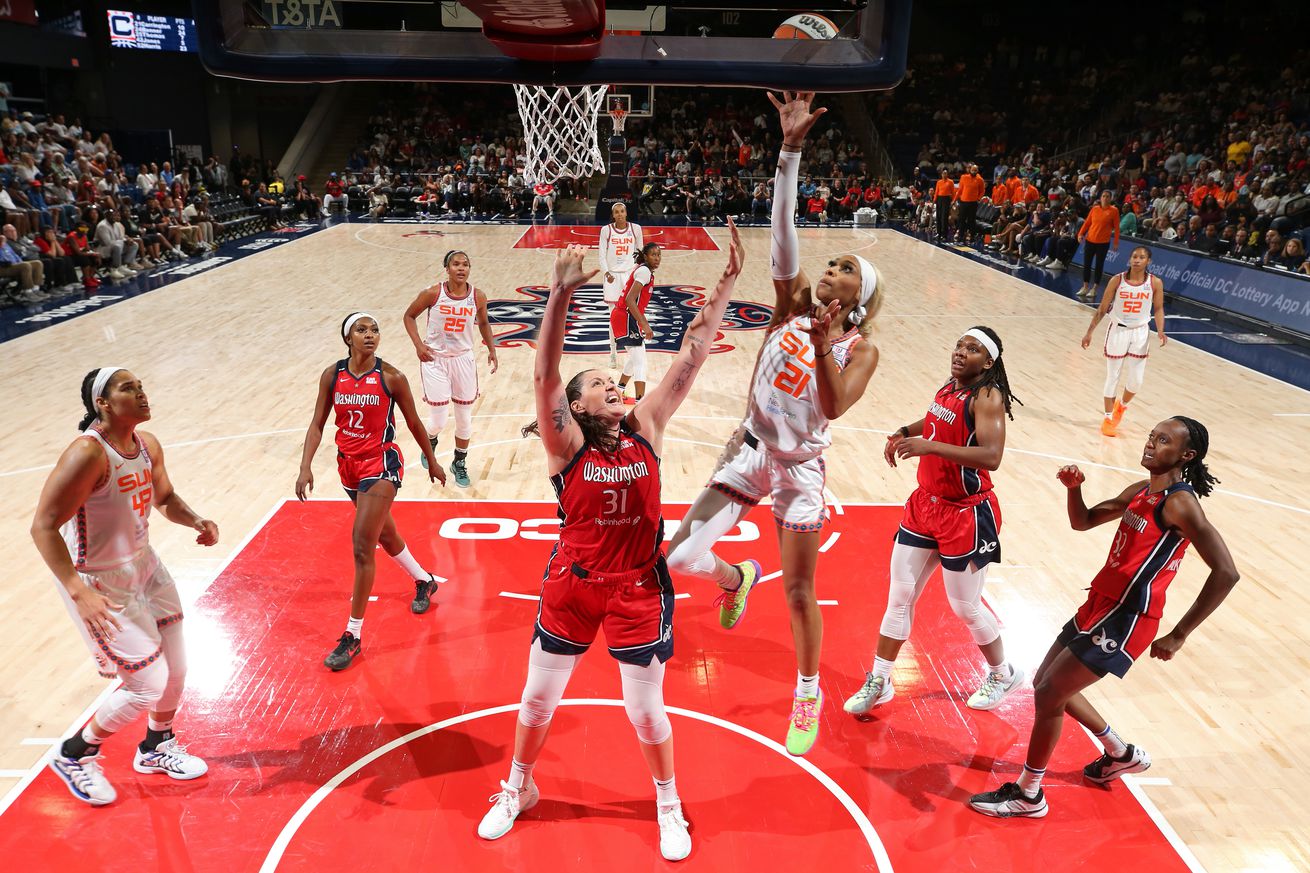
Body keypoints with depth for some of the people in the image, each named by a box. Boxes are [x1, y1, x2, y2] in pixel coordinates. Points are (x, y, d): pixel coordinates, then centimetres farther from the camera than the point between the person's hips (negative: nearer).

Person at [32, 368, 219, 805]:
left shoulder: (147, 445, -2)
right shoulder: (88, 453, -26)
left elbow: (165, 498, 15)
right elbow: (43, 526, -25)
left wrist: (197, 521, -6)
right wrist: (79, 593, -32)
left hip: (143, 566, 8)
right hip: (99, 584, -8)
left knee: (176, 667, 14)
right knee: (148, 684, -3)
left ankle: (157, 746, 41)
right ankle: (74, 755, 24)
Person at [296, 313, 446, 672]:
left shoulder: (391, 377, -13)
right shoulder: (332, 375, -3)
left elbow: (413, 422, -1)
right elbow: (317, 425, 0)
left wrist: (432, 462, 9)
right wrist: (305, 467, -11)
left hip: (381, 464, -5)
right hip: (349, 465, 5)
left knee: (362, 545, -11)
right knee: (383, 534, 22)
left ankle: (353, 635, 0)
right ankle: (424, 581, 49)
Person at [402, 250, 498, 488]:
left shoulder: (478, 297, -7)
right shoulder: (432, 294, -14)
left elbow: (483, 323, 13)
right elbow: (409, 316, 0)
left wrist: (492, 350, 5)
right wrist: (418, 344, -11)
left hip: (463, 359, 3)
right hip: (434, 360, -3)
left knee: (465, 418, 9)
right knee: (438, 420, -2)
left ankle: (459, 464, 30)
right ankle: (430, 443, 36)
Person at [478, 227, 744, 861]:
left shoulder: (646, 428, -6)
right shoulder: (566, 443, -13)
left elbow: (692, 355, -11)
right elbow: (543, 377, -29)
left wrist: (728, 281, -16)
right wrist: (561, 295, -41)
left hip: (639, 589, 1)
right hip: (571, 587, -1)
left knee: (646, 709, 12)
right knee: (538, 697, 16)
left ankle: (668, 803, 39)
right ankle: (518, 788, 44)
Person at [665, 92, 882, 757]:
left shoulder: (860, 348, -8)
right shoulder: (793, 304, -2)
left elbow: (834, 406, -26)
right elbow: (782, 235, -15)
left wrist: (823, 343, -34)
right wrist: (791, 148, -23)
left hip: (800, 469, -2)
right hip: (750, 450, 3)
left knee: (799, 588, 7)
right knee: (680, 555, -4)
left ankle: (809, 695, 31)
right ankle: (737, 578, 33)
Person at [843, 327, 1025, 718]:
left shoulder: (987, 396, -19)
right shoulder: (948, 388, 6)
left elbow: (991, 456, -32)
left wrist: (930, 447, -38)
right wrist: (904, 432, 9)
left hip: (965, 514, -7)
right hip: (926, 503, 8)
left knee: (966, 607, 8)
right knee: (900, 595, 8)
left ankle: (1003, 674, 36)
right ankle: (878, 682, 20)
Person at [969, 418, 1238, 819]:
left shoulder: (1179, 504, -17)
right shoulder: (1141, 492, 10)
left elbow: (1226, 572, -23)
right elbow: (1083, 522, 19)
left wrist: (1177, 636, -20)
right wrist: (1074, 488, -3)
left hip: (1124, 620, -9)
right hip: (1100, 606, 9)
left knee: (1048, 694, -7)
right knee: (1048, 683, 20)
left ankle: (1028, 795, 11)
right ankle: (1121, 754, 39)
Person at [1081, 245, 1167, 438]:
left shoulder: (1155, 283, -6)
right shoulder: (1117, 280, -9)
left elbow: (1158, 309, 1)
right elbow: (1103, 308, -3)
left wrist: (1160, 330, -15)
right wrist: (1089, 332, -5)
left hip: (1140, 333, 1)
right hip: (1118, 330, -1)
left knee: (1136, 381, 2)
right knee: (1112, 377, 5)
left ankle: (1122, 406, 33)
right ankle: (1108, 417, 18)